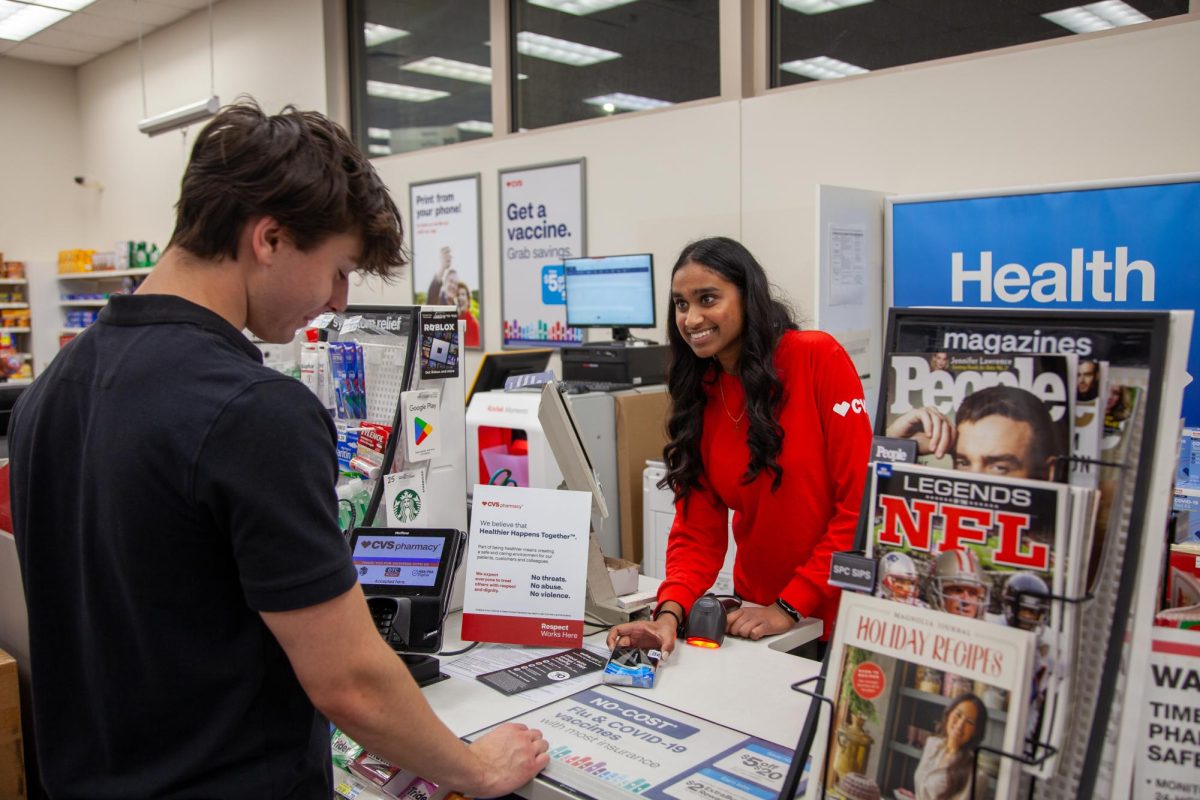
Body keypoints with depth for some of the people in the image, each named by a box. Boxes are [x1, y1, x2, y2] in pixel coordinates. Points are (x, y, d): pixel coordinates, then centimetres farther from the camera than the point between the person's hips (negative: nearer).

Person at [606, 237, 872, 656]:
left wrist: (792, 606, -15)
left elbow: (861, 499, -15)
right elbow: (697, 529, -3)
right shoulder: (695, 396, 0)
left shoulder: (819, 359, -14)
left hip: (840, 611, -3)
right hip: (758, 613, 4)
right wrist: (670, 612, -19)